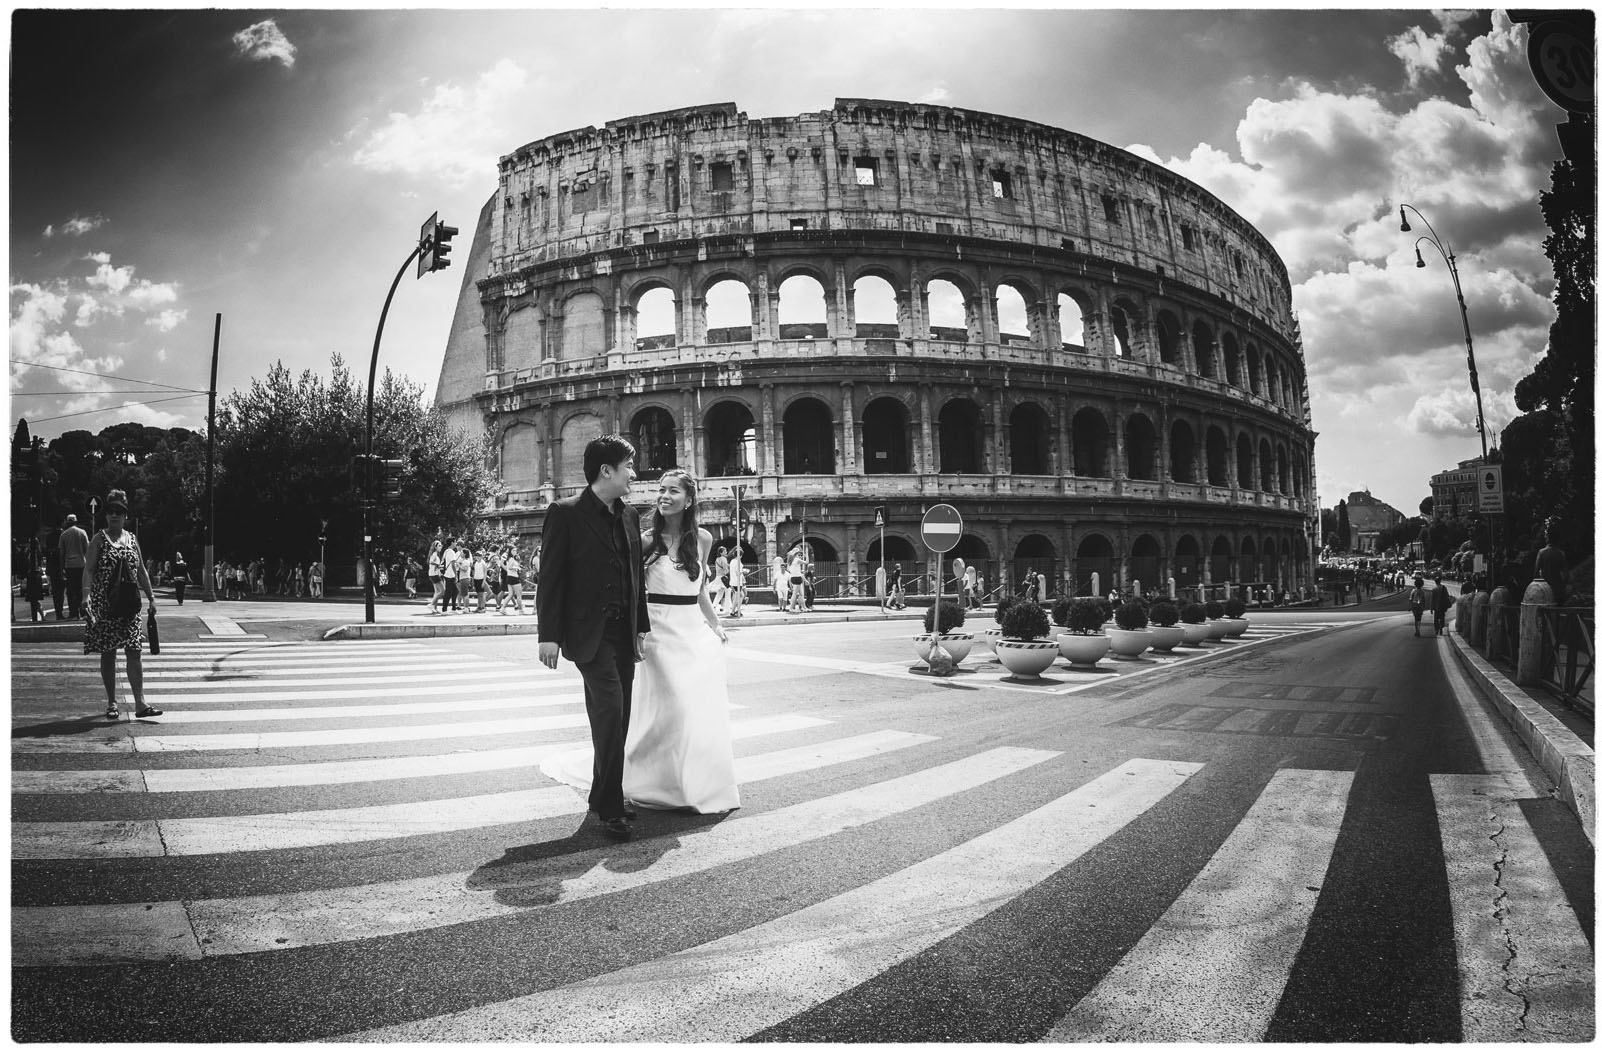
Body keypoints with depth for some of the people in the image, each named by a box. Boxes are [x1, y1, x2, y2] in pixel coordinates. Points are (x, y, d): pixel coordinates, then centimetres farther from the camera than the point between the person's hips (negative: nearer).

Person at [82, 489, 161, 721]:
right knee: (108, 654, 5)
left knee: (134, 652, -2)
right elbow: (88, 570, -9)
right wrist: (87, 596, -22)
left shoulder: (132, 539, 11)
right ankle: (111, 703, 15)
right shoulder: (99, 539, -1)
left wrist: (151, 597, 15)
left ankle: (139, 703, -4)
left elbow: (141, 571, 17)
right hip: (105, 604, -3)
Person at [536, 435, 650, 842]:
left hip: (623, 632, 7)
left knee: (615, 719, 11)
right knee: (610, 709, -16)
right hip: (589, 631, -6)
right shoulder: (565, 513, -6)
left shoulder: (629, 516, 12)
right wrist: (549, 634, -13)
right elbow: (550, 577, -9)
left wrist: (641, 624, 13)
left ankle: (603, 796, 25)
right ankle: (611, 807, -6)